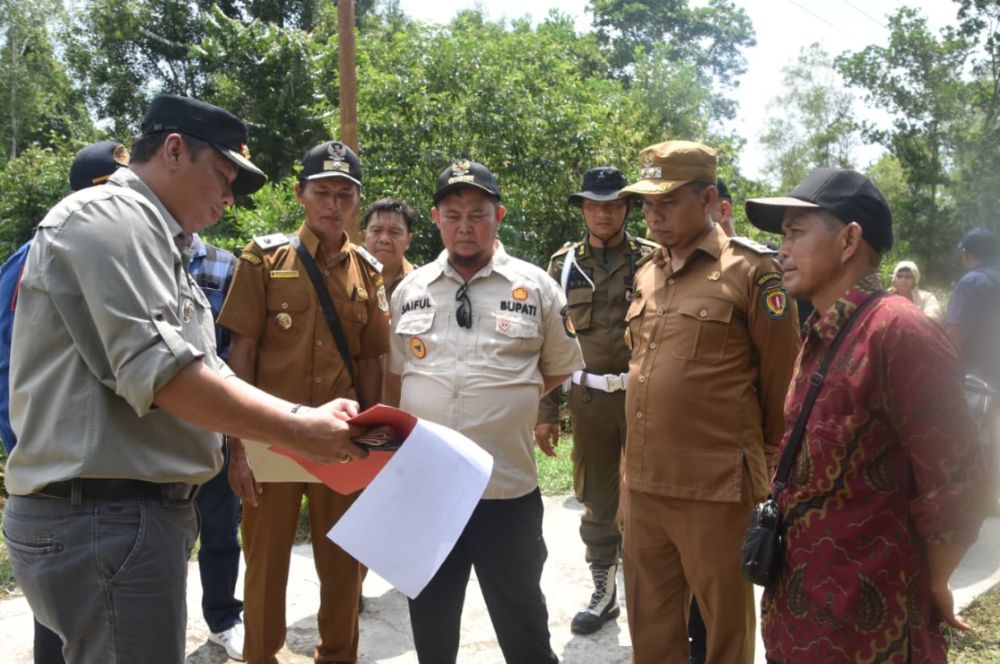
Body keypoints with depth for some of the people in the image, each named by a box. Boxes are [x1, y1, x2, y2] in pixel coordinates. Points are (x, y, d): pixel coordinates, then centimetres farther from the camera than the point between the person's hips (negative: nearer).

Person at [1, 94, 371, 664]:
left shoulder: (156, 243, 21)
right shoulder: (112, 215, -11)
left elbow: (208, 374, 17)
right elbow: (160, 371, -22)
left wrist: (304, 422, 6)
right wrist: (300, 431, -17)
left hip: (140, 511, 10)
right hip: (105, 516, -10)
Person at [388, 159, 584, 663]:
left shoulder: (535, 287, -1)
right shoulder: (408, 290, 7)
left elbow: (560, 371, 8)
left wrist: (506, 402, 1)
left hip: (508, 485, -2)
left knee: (521, 617, 12)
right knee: (429, 616, 18)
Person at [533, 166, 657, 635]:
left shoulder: (653, 259, -2)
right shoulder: (563, 263, 5)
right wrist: (545, 411, 3)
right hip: (589, 398, 2)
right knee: (596, 499, 12)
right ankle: (604, 590, 27)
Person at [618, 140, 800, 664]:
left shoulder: (751, 270, -9)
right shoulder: (646, 275, 12)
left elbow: (783, 379, -6)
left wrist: (767, 461, 2)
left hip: (716, 487, -6)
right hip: (642, 483, 7)